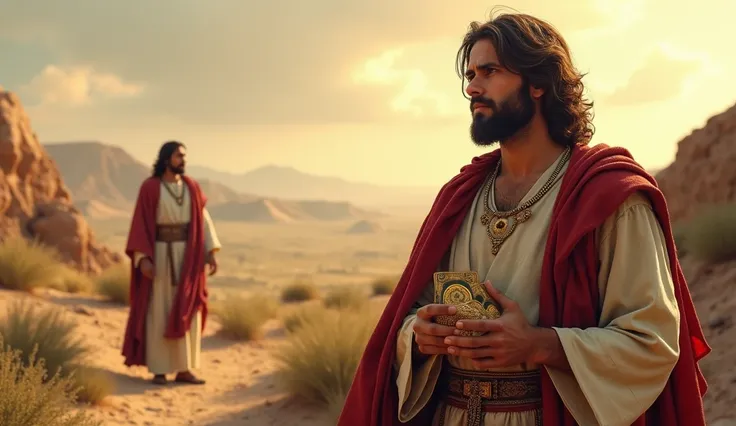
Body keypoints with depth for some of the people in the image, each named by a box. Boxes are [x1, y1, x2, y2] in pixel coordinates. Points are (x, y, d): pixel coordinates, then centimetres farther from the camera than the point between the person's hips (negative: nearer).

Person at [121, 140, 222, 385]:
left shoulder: (192, 187, 6)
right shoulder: (149, 187, -7)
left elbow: (203, 220, 7)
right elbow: (140, 224, -9)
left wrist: (211, 253, -1)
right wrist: (143, 258, -19)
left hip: (187, 255, 4)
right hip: (160, 254, -4)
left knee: (187, 312, 3)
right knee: (159, 312, -1)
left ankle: (183, 370, 9)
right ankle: (159, 370, 8)